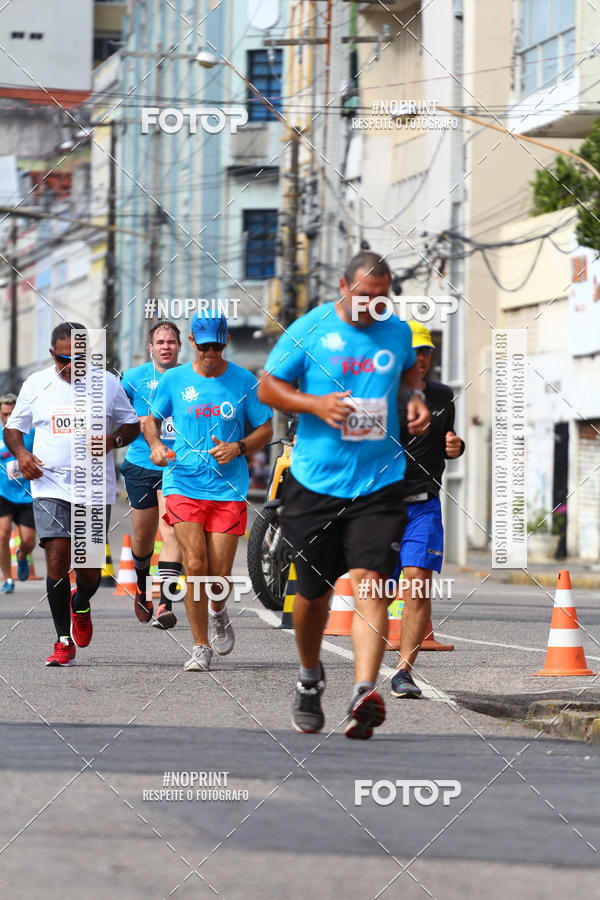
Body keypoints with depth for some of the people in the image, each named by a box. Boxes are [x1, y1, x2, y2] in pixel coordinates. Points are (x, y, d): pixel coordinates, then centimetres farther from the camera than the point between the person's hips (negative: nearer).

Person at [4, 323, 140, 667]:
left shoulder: (108, 384, 3)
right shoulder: (36, 385, 5)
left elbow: (132, 424, 12)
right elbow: (13, 427, 14)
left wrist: (113, 439, -10)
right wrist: (21, 452, -6)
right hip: (50, 486, 0)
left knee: (89, 567, 3)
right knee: (57, 558, -13)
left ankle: (80, 606, 39)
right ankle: (64, 642, -6)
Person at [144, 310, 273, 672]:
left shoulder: (243, 381, 3)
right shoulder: (174, 380, 4)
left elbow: (265, 429, 9)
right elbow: (152, 419, 17)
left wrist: (238, 447, -10)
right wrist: (156, 444, -5)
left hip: (229, 489, 0)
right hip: (183, 485, 0)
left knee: (219, 575, -2)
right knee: (195, 565, -13)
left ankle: (218, 613, 34)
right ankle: (201, 647, -1)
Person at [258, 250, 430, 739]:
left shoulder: (398, 332, 7)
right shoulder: (308, 329, -2)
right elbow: (268, 387, 2)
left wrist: (417, 401, 7)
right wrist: (316, 404, -14)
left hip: (379, 483, 1)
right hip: (314, 482, -1)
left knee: (369, 583, -15)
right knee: (314, 591, 8)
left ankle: (365, 693, -25)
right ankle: (310, 679, 34)